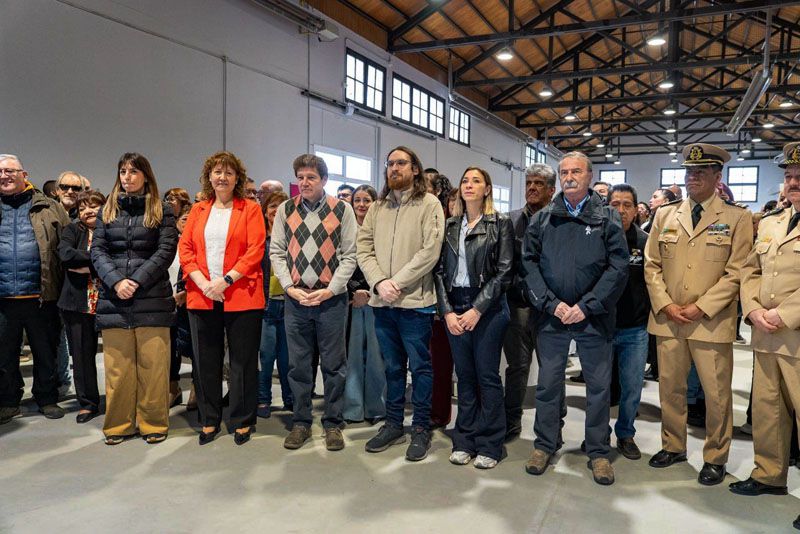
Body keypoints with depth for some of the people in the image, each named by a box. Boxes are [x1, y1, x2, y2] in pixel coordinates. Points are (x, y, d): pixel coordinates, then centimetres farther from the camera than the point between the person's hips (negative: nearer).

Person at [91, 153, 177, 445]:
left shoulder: (162, 210, 7)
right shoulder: (108, 210, 16)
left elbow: (166, 251, -3)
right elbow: (97, 251, 8)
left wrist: (137, 281, -12)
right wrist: (116, 281, -9)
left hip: (152, 298, -3)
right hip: (114, 299, 3)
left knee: (152, 363, 0)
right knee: (117, 365, 5)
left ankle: (153, 423, 11)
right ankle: (119, 424, 16)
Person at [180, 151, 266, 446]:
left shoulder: (250, 209, 2)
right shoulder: (198, 210, 14)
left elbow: (255, 251, -7)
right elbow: (185, 249, 7)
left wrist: (225, 280, -15)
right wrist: (202, 283, -9)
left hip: (241, 296, -3)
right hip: (201, 297, 4)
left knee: (243, 361, 4)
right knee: (206, 362, 10)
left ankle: (243, 421, 18)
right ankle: (209, 421, 24)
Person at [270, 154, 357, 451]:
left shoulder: (342, 210, 2)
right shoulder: (285, 210, 8)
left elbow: (350, 255, -1)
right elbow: (276, 252, 6)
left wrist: (329, 290, -9)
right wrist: (290, 288, -6)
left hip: (331, 299, -2)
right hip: (295, 299, 2)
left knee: (334, 365, 5)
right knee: (298, 364, 9)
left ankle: (333, 424, 19)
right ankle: (301, 423, 23)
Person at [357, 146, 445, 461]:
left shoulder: (429, 204, -3)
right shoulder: (377, 208, 13)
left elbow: (430, 251, -13)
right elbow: (364, 248, 6)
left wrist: (397, 283, -15)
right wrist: (379, 282, -10)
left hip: (415, 302, -5)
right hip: (382, 302, 5)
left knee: (420, 367, 5)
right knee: (392, 367, 16)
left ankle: (421, 429, 19)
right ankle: (394, 424, 28)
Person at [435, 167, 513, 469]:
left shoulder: (500, 224, 0)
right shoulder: (450, 226, 10)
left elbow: (504, 272, -7)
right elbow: (440, 270, 6)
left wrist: (477, 310, -12)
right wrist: (447, 311, -5)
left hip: (487, 307, -3)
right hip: (454, 307, 4)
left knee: (487, 376, 2)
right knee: (464, 375, 10)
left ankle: (489, 445, 15)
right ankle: (465, 441, 21)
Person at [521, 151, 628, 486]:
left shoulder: (607, 218, 2)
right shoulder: (542, 219, 6)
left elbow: (618, 267, -4)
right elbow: (529, 264, 2)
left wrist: (586, 306, -12)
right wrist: (551, 304, -9)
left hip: (593, 317, -1)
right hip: (551, 316, 1)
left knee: (599, 385, 8)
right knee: (548, 383, 10)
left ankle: (598, 452, 23)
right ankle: (544, 445, 25)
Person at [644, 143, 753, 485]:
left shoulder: (737, 218, 0)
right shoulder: (665, 215, 9)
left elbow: (735, 273, -6)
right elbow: (652, 265, 7)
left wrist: (700, 308, -13)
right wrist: (665, 305, -5)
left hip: (711, 322, -3)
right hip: (668, 320, 3)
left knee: (716, 394, 6)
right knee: (670, 388, 13)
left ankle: (715, 458, 24)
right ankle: (673, 447, 31)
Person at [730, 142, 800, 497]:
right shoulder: (769, 222, 16)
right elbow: (750, 271, 16)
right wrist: (753, 310, 0)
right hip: (765, 336, 6)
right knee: (765, 410, 14)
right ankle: (769, 476, 28)